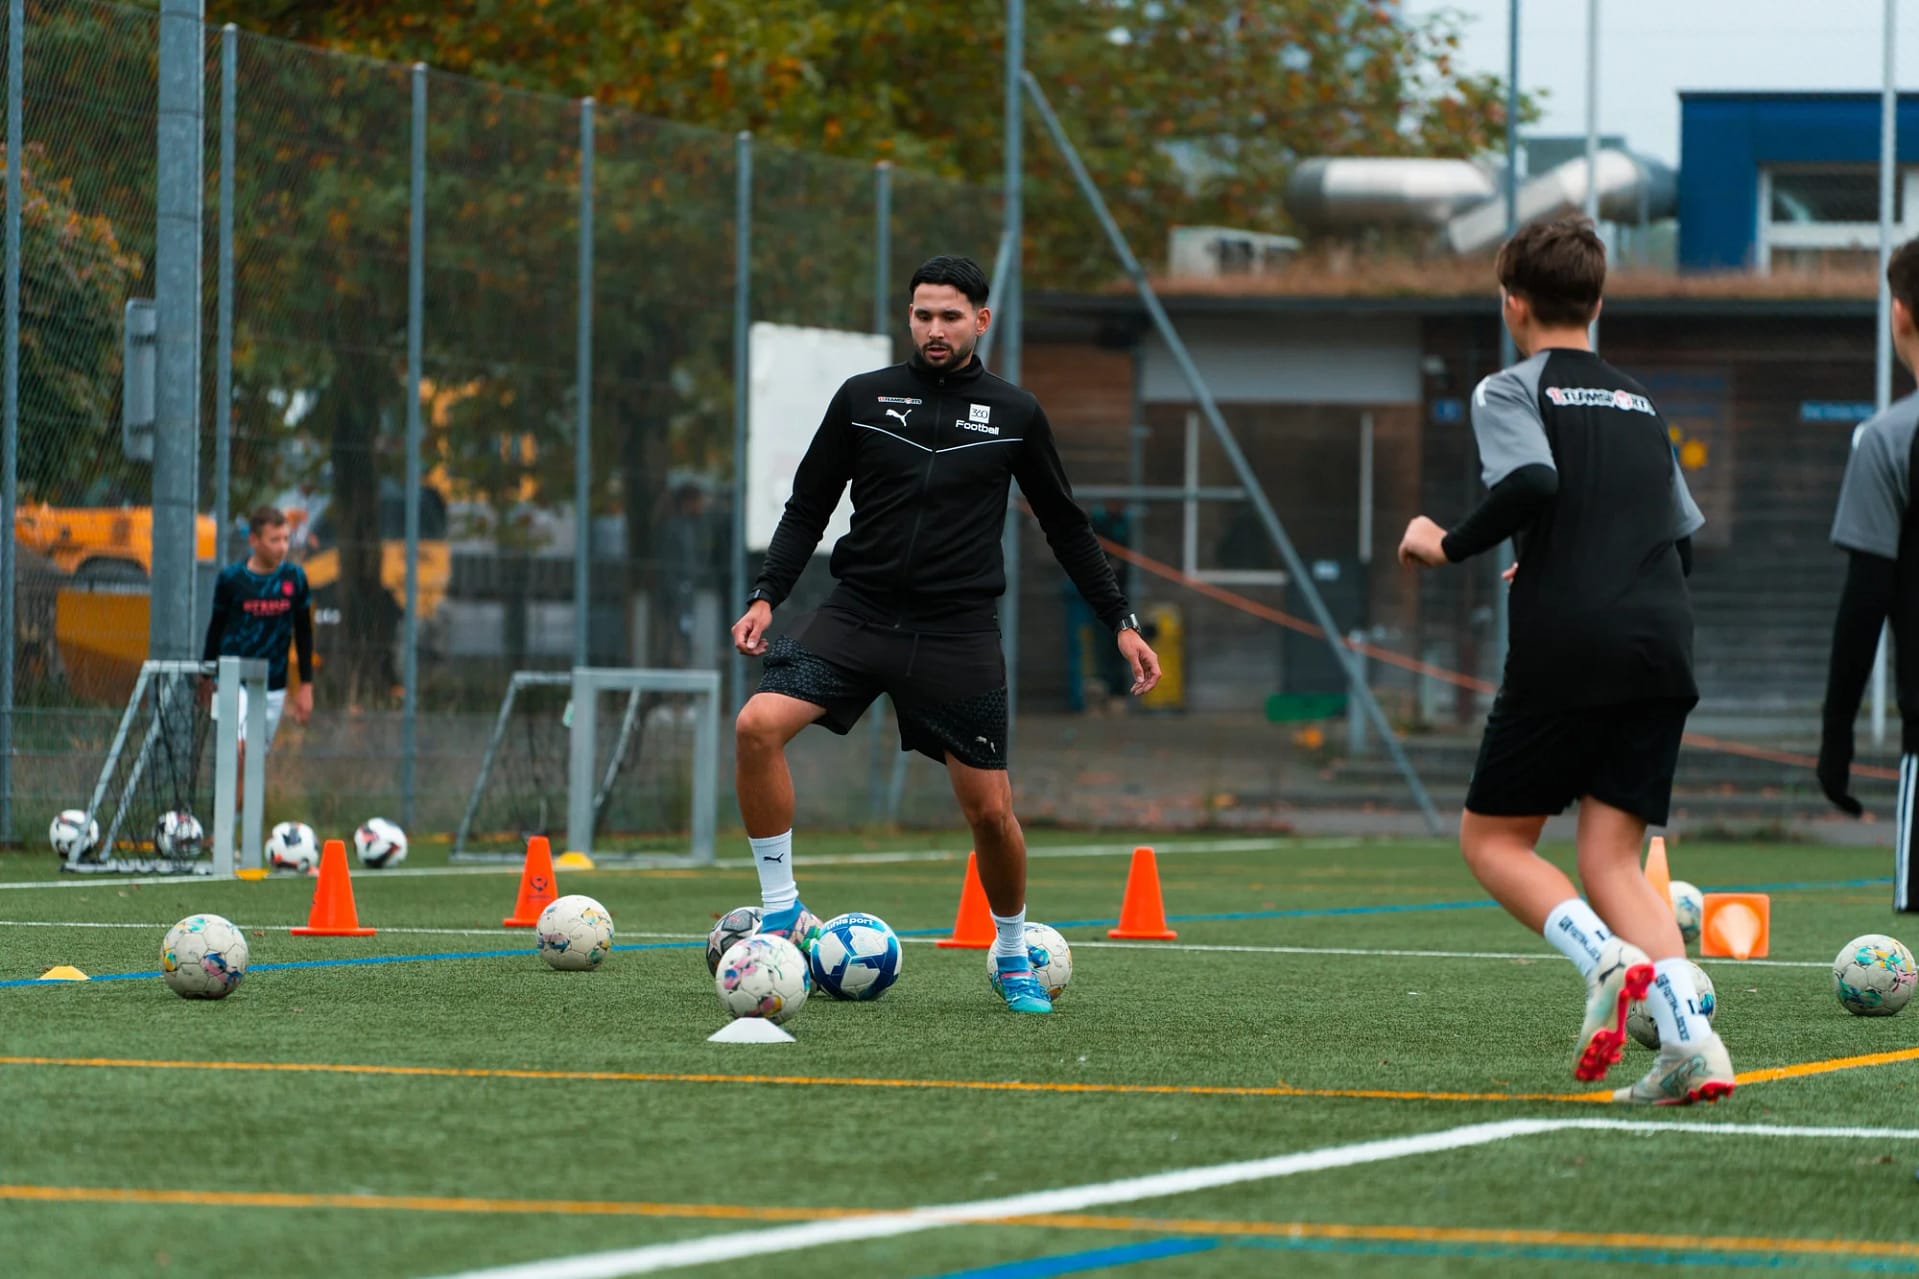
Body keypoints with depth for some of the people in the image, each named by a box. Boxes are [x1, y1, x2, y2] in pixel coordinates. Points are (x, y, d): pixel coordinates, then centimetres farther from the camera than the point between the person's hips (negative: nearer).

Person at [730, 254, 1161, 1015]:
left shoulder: (1013, 415, 4)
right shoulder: (863, 398, 4)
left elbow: (1065, 528, 13)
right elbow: (808, 508, 9)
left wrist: (1120, 622, 9)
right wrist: (767, 595, -5)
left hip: (957, 635, 0)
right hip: (857, 613, 0)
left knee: (989, 810, 0)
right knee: (758, 726, -22)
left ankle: (1013, 959, 26)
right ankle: (780, 908, -8)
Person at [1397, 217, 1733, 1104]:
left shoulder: (1511, 390, 3)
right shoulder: (1640, 402, 23)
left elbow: (1532, 483, -17)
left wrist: (1447, 546, -2)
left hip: (1567, 653, -5)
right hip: (1662, 648, 5)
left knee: (1492, 838, 9)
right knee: (1612, 859, 5)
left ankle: (1607, 960, -19)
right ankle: (1687, 1035, -18)